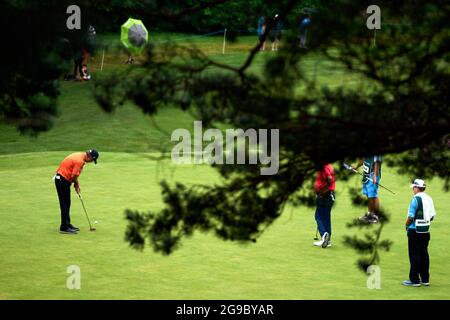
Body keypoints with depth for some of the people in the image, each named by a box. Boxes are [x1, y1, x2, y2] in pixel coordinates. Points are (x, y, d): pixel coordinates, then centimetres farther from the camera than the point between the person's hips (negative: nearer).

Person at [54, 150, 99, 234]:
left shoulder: (79, 156, 10)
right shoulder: (80, 161, -22)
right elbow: (73, 176, -21)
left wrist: (77, 183, 10)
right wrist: (76, 184, -2)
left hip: (61, 179, 10)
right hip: (63, 180, -10)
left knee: (66, 204, 16)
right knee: (65, 204, -6)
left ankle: (67, 224, 23)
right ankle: (64, 227, -4)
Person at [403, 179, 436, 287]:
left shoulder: (416, 199, -15)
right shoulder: (429, 199, 8)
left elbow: (411, 217, -17)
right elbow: (432, 216, 12)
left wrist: (407, 225, 0)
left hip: (415, 230, -7)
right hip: (426, 230, 7)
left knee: (414, 255, -2)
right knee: (424, 254, 12)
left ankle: (414, 280, -1)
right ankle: (425, 279, 14)